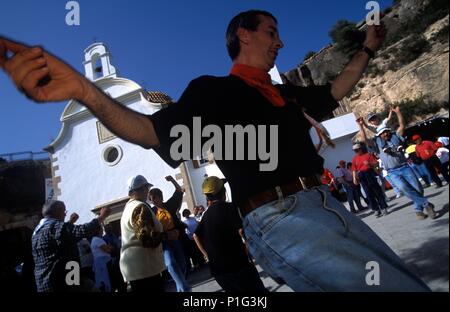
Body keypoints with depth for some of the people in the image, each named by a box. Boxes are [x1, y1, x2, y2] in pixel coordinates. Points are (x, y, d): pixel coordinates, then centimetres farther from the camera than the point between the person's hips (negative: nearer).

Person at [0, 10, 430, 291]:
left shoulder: (284, 93, 23)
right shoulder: (213, 89, -1)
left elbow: (334, 92, 38)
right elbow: (152, 132, -12)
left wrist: (367, 49, 40)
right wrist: (85, 91, -27)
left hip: (325, 206, 9)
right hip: (281, 218, -9)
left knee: (405, 281, 16)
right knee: (401, 288, -16)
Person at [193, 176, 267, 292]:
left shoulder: (207, 214, 11)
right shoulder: (228, 207, -10)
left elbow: (196, 235, 19)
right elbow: (241, 231, -20)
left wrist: (207, 255, 19)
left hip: (216, 268, 7)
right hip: (237, 264, -6)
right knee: (259, 290, 2)